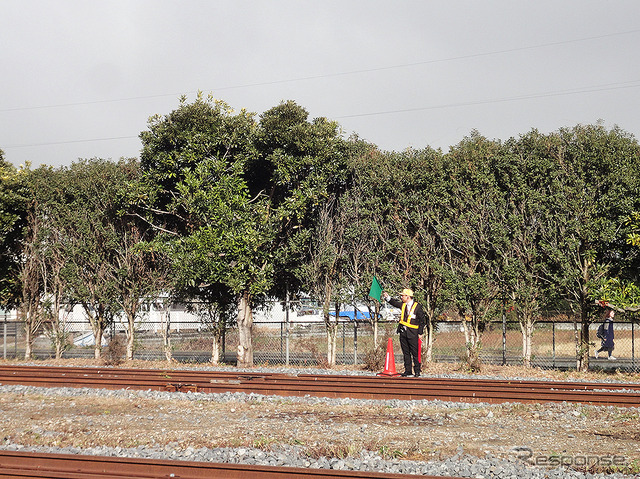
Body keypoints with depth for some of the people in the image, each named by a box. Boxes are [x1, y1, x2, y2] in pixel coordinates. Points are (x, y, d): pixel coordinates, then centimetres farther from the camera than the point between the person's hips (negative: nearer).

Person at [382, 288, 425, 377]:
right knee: (406, 352, 9)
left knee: (415, 353, -3)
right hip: (403, 332, 6)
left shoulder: (418, 306, -6)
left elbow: (422, 321, -4)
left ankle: (417, 371, 3)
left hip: (413, 333, -6)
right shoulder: (402, 305, 10)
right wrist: (387, 297, -10)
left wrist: (420, 333, -6)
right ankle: (408, 370, 16)